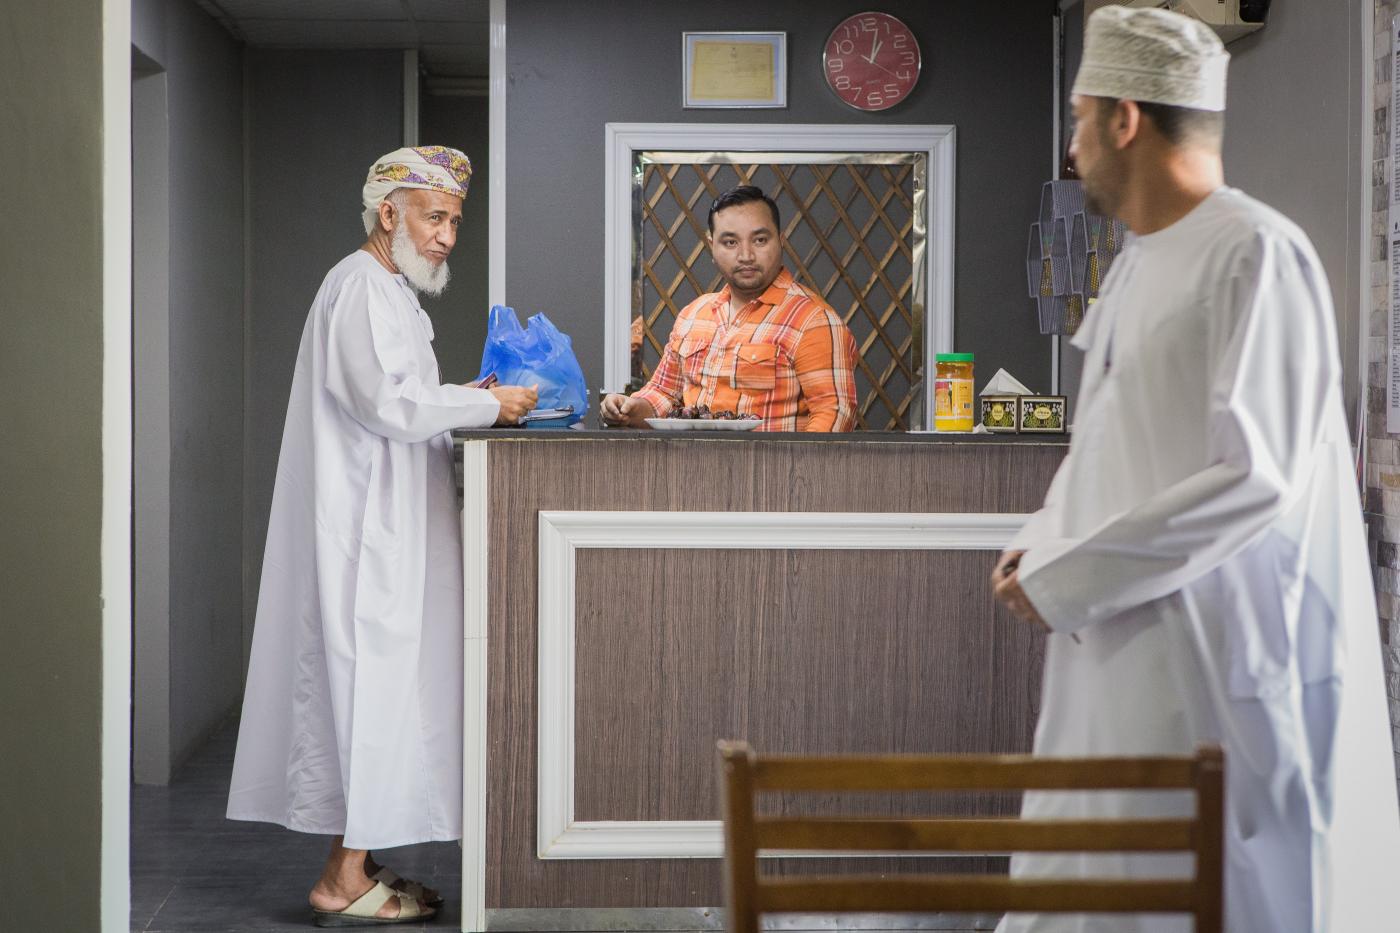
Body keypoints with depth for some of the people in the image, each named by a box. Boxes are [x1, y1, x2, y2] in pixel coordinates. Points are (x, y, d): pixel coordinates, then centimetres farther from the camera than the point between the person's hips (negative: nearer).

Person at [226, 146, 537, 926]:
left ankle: (355, 865, 15)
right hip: (368, 530, -10)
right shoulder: (362, 288, -13)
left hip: (385, 527, 10)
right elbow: (390, 402, -23)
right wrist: (486, 404, -14)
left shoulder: (391, 290, 20)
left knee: (372, 683, 10)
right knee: (375, 686, -7)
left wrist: (469, 410, 7)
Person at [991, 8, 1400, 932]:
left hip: (1229, 667, -9)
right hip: (1122, 665, 9)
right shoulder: (1138, 264, 13)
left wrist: (1066, 580, -18)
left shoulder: (1257, 256, -15)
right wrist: (1040, 543, 4)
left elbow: (1254, 476, -23)